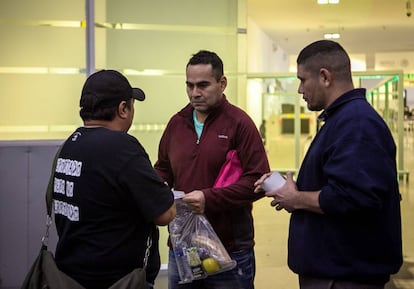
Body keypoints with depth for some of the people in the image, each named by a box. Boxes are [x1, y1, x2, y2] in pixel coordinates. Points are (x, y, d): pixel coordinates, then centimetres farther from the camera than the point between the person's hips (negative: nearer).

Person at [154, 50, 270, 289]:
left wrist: (209, 198, -21)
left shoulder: (239, 123, -7)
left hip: (230, 251, -5)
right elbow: (163, 169, 21)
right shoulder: (176, 123, 9)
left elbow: (257, 180, -13)